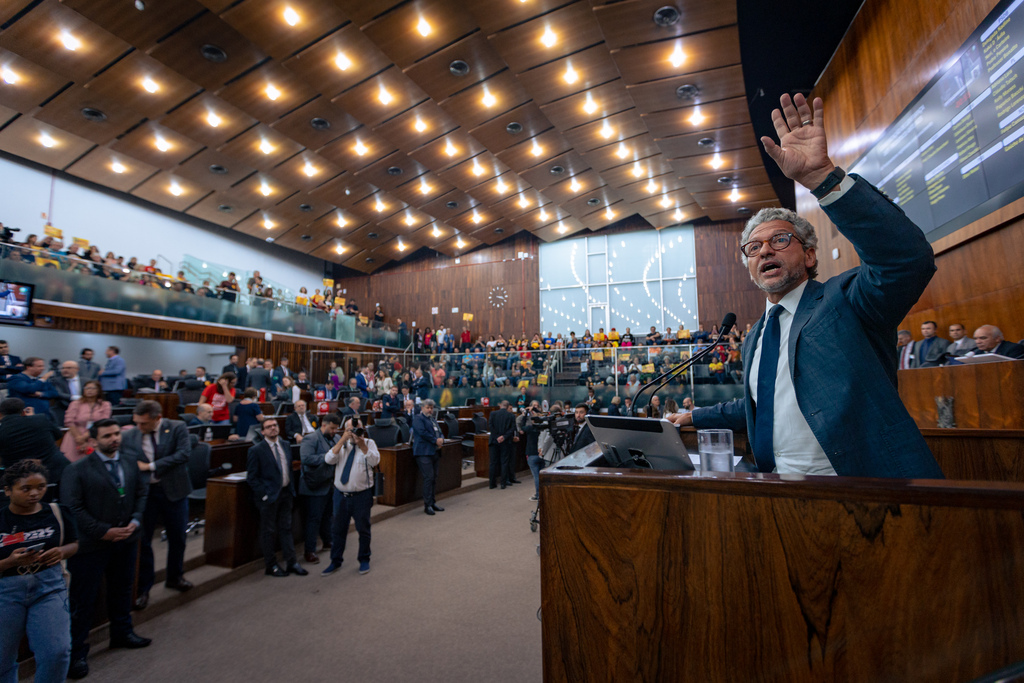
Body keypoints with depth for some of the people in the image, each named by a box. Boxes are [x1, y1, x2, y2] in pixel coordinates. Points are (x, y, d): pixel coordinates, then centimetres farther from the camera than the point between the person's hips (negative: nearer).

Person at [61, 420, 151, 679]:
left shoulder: (130, 463, 3)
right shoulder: (77, 470, -13)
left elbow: (141, 493, 6)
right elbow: (72, 508, -14)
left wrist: (135, 521, -8)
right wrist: (103, 531, -17)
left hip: (126, 540, 5)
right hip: (91, 544, -5)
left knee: (122, 590, 21)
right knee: (83, 599, 6)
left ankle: (122, 633, 39)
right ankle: (76, 652, 21)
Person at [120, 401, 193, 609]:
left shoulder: (177, 428, -8)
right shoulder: (129, 436, -3)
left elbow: (183, 454, -18)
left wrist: (151, 466, -17)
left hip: (173, 490, 0)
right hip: (143, 492, 1)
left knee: (177, 537, 13)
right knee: (142, 540, 7)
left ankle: (175, 577, 36)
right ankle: (143, 588, 24)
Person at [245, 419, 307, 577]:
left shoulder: (286, 445, 7)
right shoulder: (256, 450, -10)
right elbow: (251, 477, -9)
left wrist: (292, 488, 7)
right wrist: (264, 494, -14)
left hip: (286, 493, 5)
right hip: (269, 496, -5)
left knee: (286, 528, 12)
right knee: (268, 531, 7)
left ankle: (291, 562, 20)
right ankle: (271, 566, 20)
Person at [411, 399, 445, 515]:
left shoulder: (433, 419, 24)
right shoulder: (418, 418, -3)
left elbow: (439, 432, 21)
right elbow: (422, 432, -16)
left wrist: (441, 438, -2)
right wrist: (435, 440, -12)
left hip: (434, 452, 8)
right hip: (424, 452, -8)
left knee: (433, 477, 11)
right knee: (428, 477, -10)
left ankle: (432, 502, 19)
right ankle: (427, 504, -3)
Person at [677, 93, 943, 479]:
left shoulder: (844, 301, -2)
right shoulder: (755, 339, 16)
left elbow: (907, 256, -23)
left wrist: (820, 176, -26)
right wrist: (695, 418, 31)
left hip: (860, 489, -5)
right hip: (777, 487, 5)